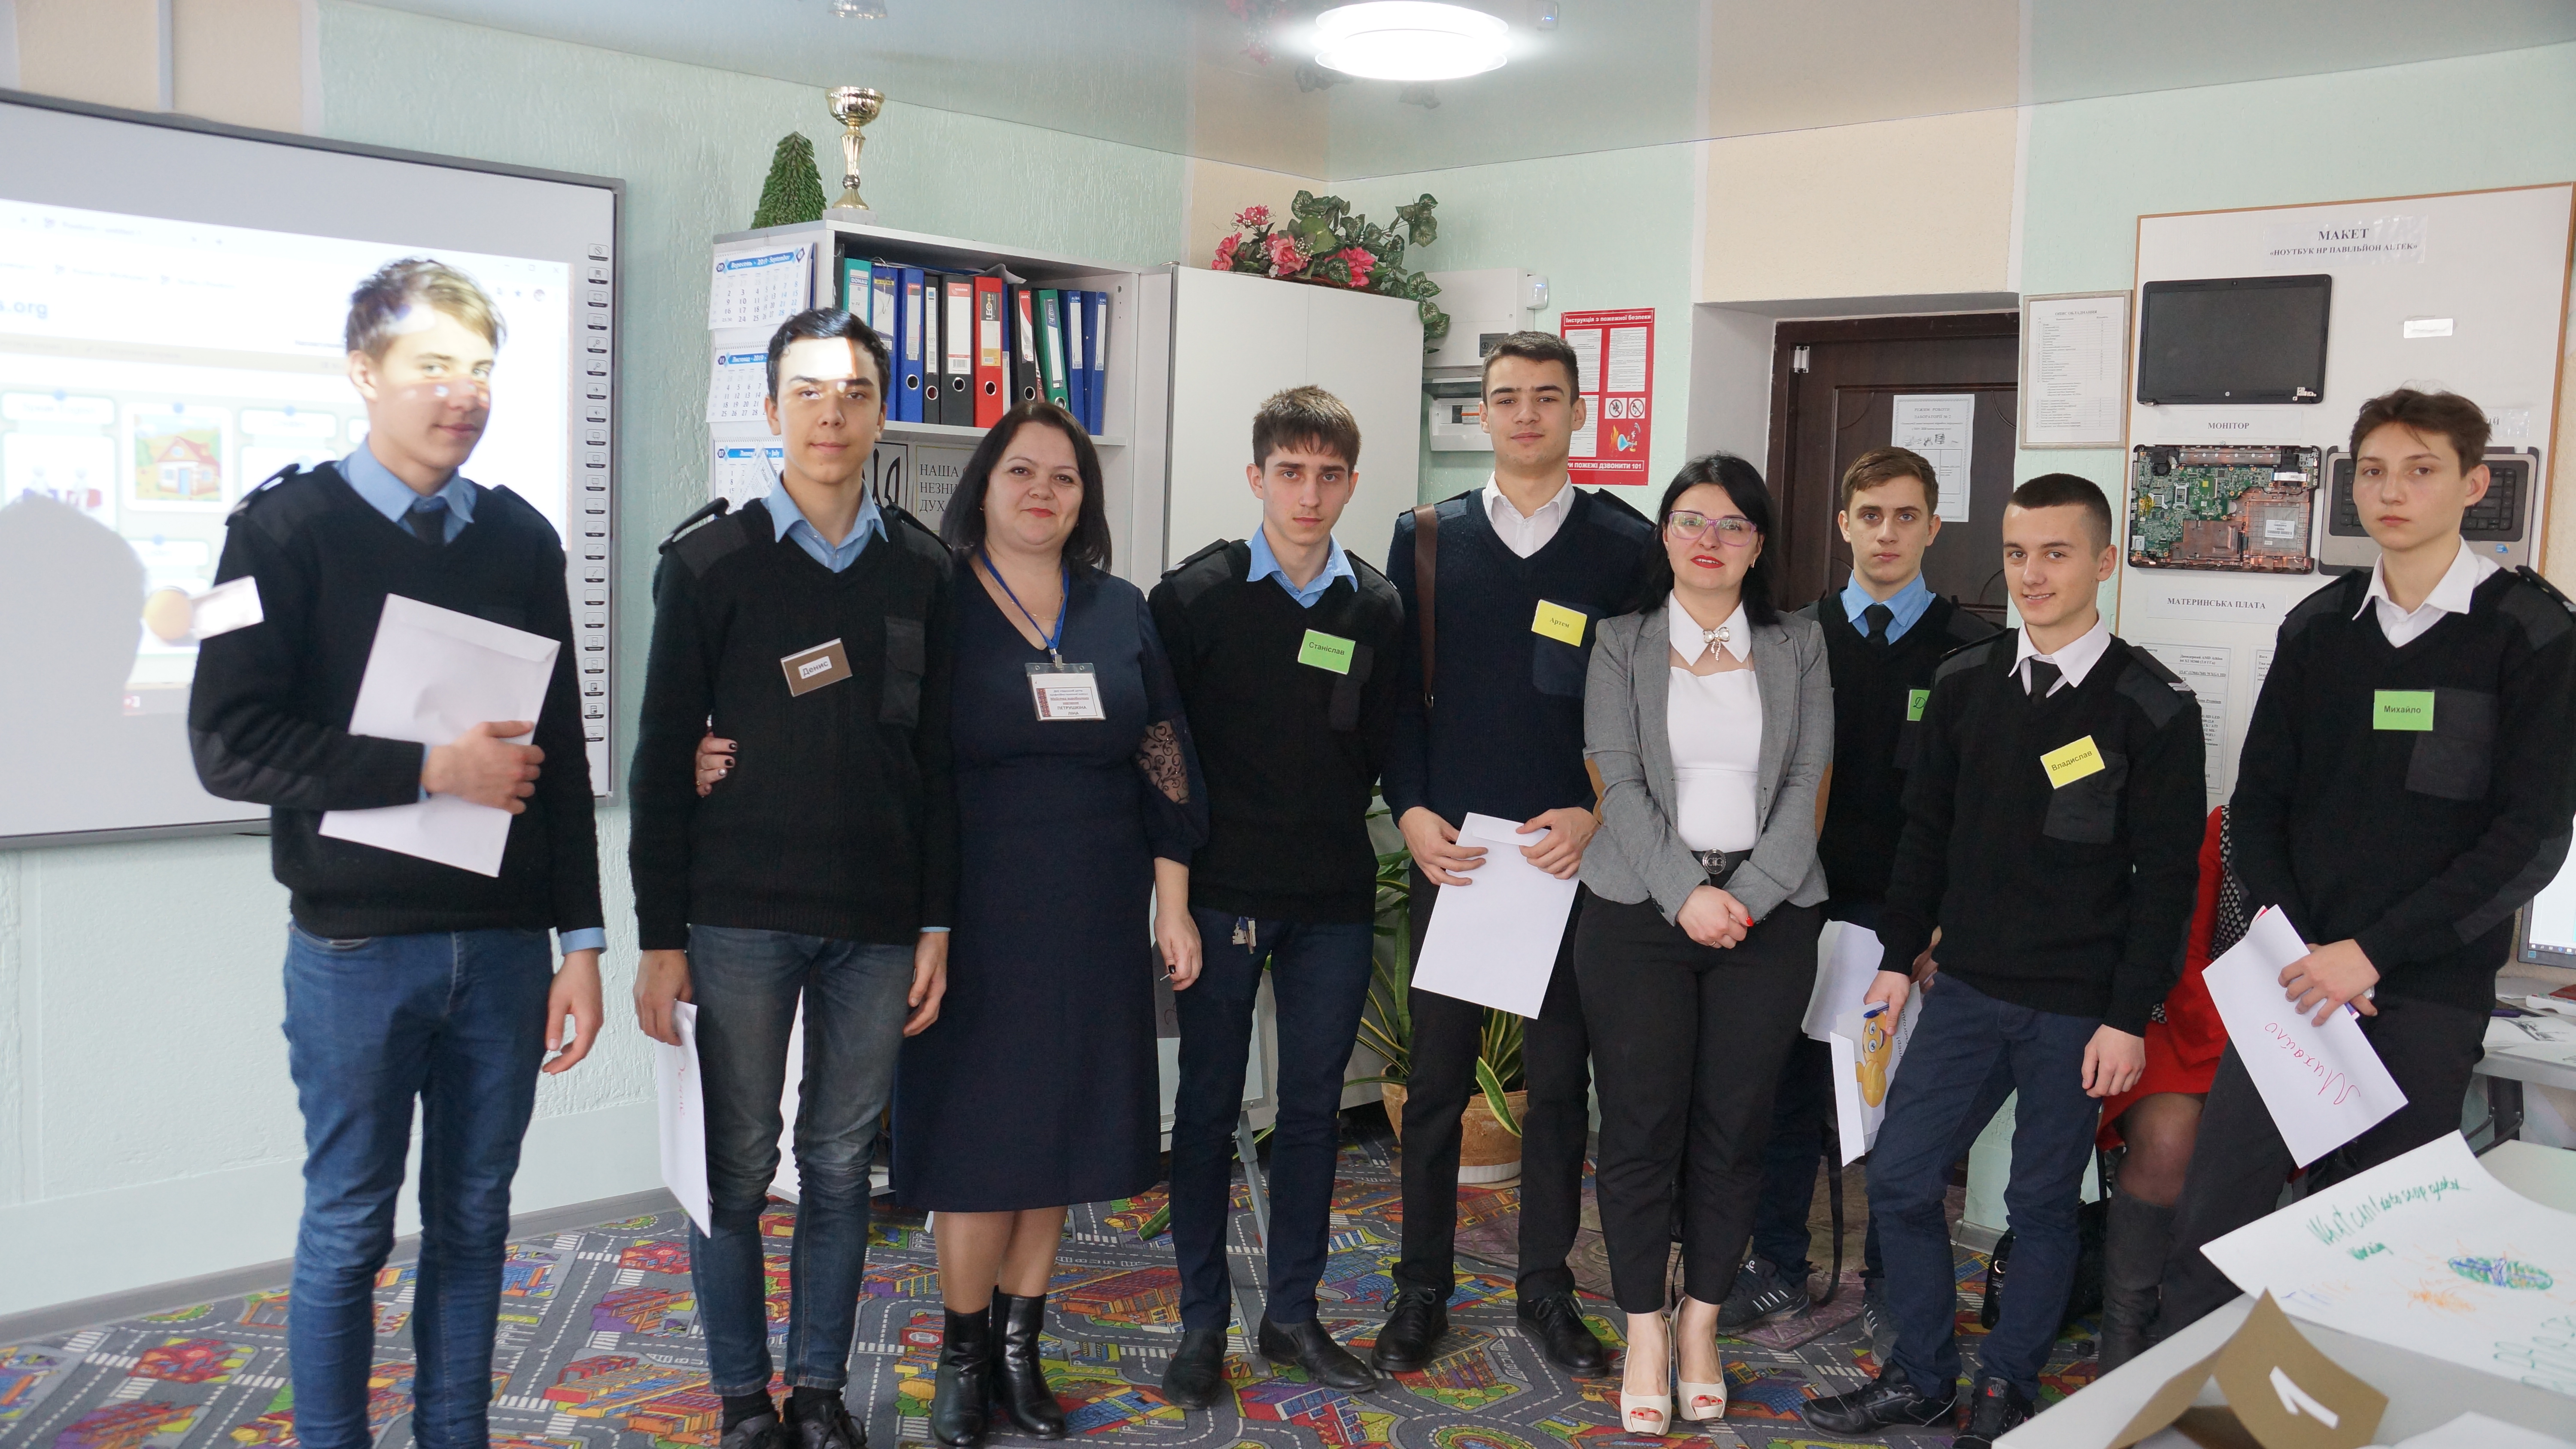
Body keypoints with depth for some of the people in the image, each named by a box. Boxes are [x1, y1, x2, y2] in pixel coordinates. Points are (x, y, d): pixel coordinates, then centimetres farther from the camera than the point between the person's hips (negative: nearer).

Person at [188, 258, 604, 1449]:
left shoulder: (522, 538, 9)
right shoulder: (289, 527, -2)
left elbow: (561, 756, 10)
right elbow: (228, 744, -9)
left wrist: (580, 938, 7)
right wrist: (429, 770, -16)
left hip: (502, 941, 4)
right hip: (357, 947, -3)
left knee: (473, 1223, 12)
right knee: (349, 1229, 7)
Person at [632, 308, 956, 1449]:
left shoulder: (920, 570, 7)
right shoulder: (708, 561, 0)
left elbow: (935, 761, 9)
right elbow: (662, 757, -1)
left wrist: (937, 924, 6)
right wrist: (660, 936, -4)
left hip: (877, 923, 2)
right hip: (739, 916, -2)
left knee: (841, 1164, 11)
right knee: (736, 1169, 6)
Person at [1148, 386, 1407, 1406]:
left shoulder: (1377, 610, 6)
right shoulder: (1195, 595, -2)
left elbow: (1378, 747, 12)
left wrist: (1330, 835, 3)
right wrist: (1180, 868, -5)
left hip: (1334, 899, 3)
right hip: (1222, 893, -2)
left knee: (1314, 1105, 10)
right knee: (1208, 1104, 5)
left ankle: (1292, 1312, 24)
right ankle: (1203, 1323, 18)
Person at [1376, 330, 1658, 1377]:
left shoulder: (1628, 544, 3)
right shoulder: (1427, 538, 6)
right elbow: (1398, 691, 5)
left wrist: (1599, 814, -10)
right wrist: (1412, 808, -6)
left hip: (1573, 850, 0)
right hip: (1450, 847, 1)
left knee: (1561, 1081, 9)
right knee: (1436, 1080, 7)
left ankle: (1547, 1285, 25)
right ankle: (1422, 1289, 21)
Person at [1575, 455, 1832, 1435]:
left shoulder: (1798, 647, 9)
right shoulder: (1621, 644, 5)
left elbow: (1805, 784, 2)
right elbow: (1621, 785, -3)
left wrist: (1746, 897, -10)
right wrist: (1688, 894, -13)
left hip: (1768, 911, 1)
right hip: (1641, 911, -1)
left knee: (1734, 1126, 5)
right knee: (1641, 1124, 0)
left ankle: (1702, 1324, 21)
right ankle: (1645, 1331, 14)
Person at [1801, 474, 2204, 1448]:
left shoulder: (2153, 707, -8)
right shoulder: (1964, 684, 4)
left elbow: (2165, 877, -8)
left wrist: (2128, 1018, -11)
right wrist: (1898, 957, 9)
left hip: (2076, 1010, -4)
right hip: (1967, 991, 4)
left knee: (2043, 1201, 8)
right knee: (1898, 1178, 4)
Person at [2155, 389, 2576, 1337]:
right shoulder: (2317, 628, 10)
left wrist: (2369, 953, -14)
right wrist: (2291, 940, -6)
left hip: (2426, 992, -3)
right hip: (2296, 974, 3)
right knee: (2214, 1214, 0)